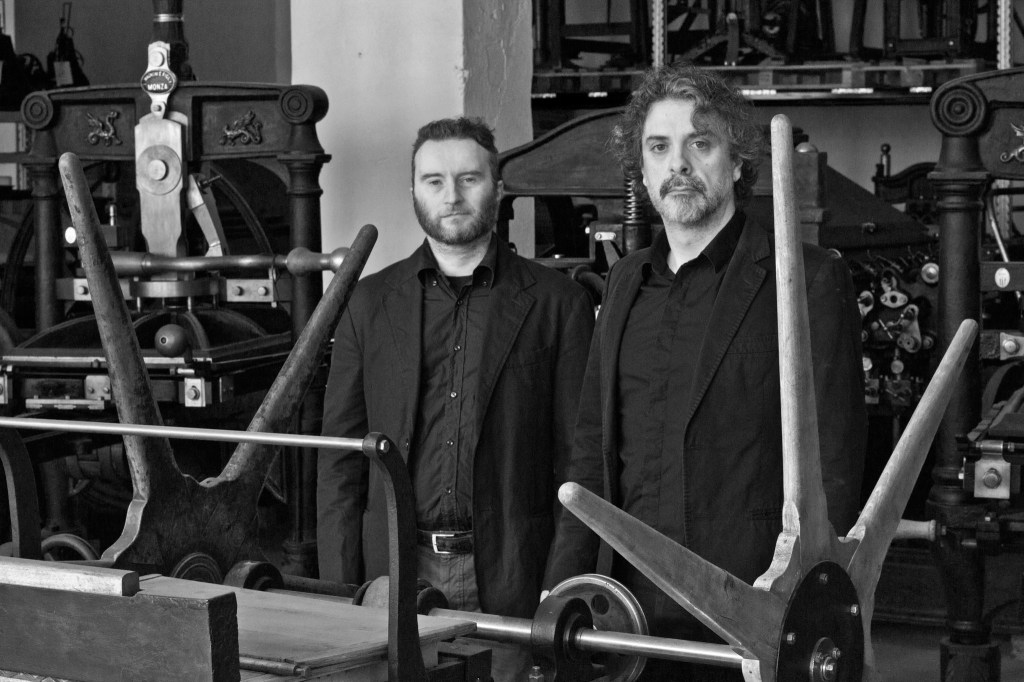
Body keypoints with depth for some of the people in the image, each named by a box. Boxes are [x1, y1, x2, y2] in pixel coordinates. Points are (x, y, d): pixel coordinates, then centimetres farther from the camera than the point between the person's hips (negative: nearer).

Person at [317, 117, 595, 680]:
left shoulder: (556, 303, 4)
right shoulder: (370, 303, 10)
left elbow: (578, 458, 3)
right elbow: (340, 458, 9)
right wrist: (340, 591, 1)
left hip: (512, 576, -1)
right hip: (395, 574, 2)